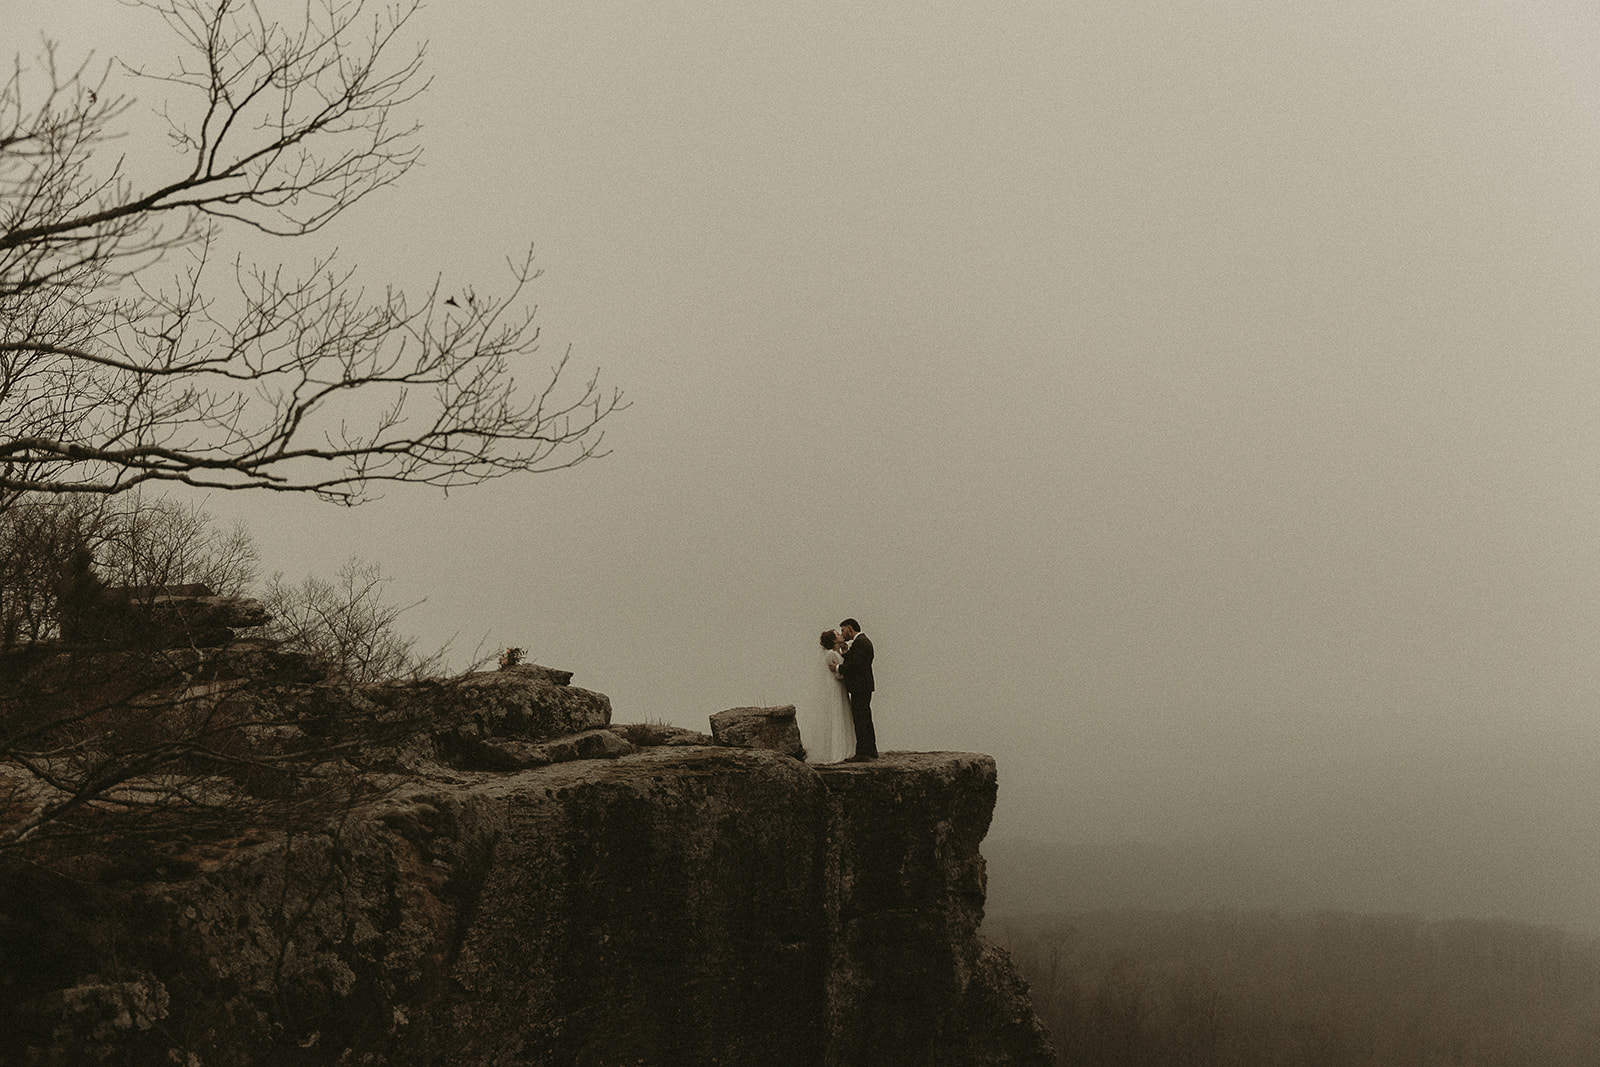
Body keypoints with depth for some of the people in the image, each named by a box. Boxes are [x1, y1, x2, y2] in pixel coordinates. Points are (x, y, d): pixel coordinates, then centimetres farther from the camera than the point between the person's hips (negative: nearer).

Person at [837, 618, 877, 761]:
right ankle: (871, 750, 22)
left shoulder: (860, 642, -15)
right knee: (866, 719, 16)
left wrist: (838, 668, -14)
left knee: (860, 721, -8)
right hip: (865, 687, 11)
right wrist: (846, 651, 5)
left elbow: (855, 664, -23)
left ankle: (862, 753, -8)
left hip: (860, 688, -11)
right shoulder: (864, 640, 18)